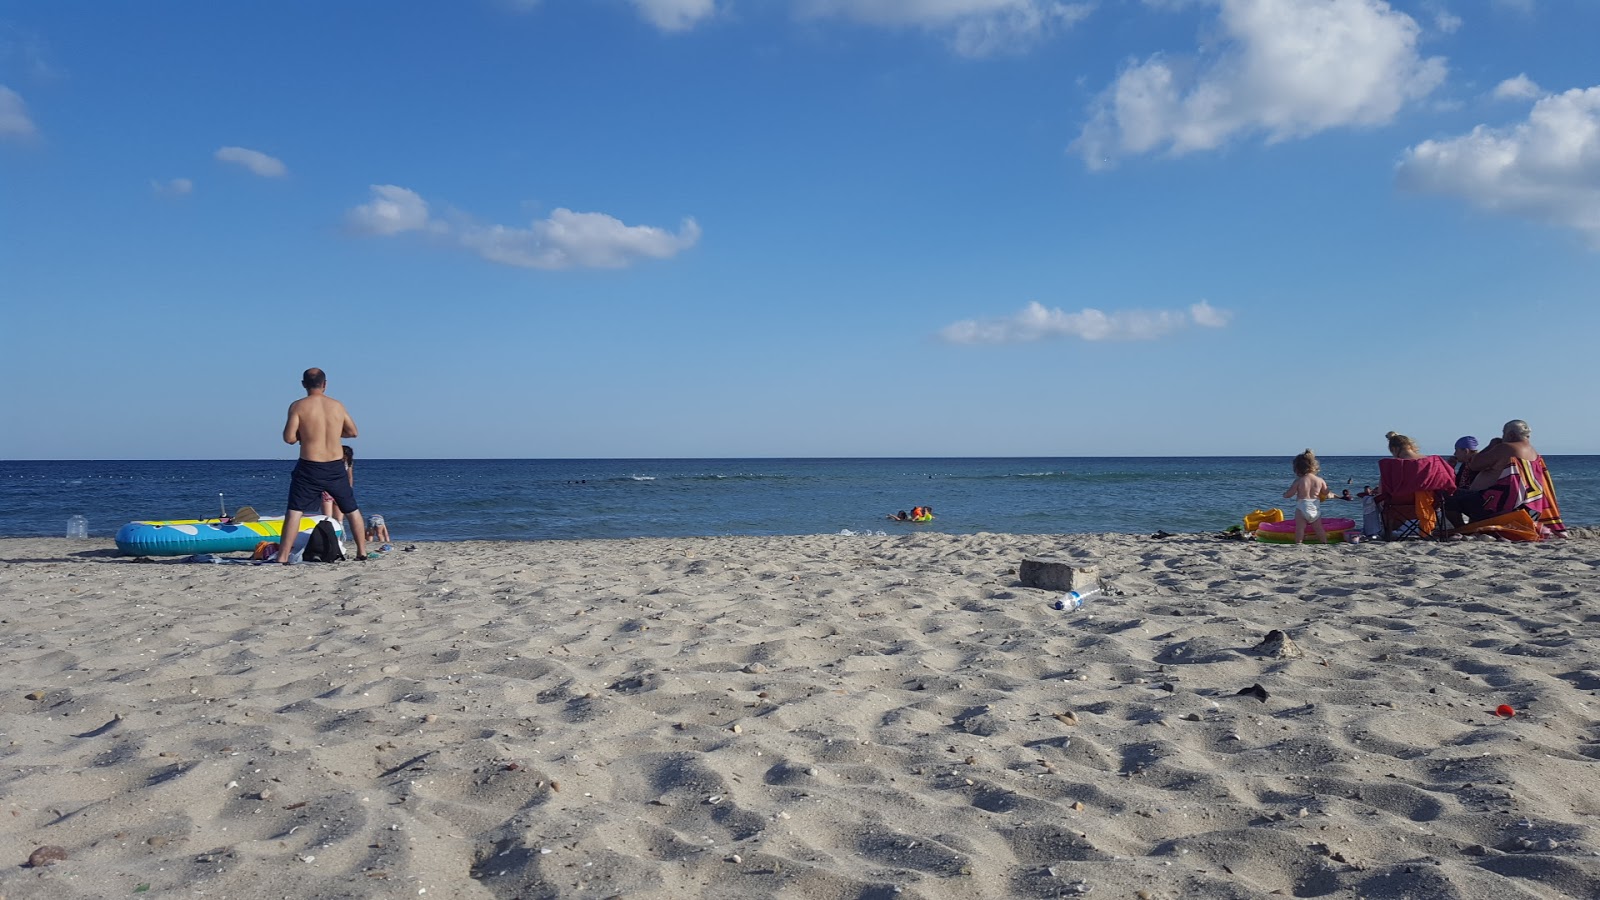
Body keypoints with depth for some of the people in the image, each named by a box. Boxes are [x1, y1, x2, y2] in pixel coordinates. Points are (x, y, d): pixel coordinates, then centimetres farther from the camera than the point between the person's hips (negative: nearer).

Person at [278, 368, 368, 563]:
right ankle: (362, 552, 19)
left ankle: (282, 557, -6)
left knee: (294, 511, 1)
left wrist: (303, 434, 10)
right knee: (352, 510, 16)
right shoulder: (337, 405, 4)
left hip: (309, 468, -3)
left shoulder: (298, 406, -6)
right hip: (336, 467, 3)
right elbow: (352, 432, 13)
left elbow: (289, 438, -9)